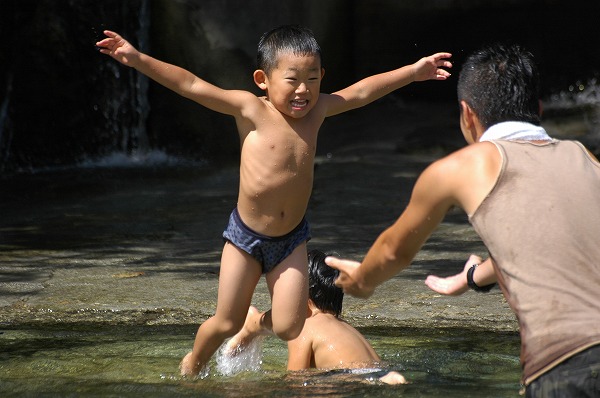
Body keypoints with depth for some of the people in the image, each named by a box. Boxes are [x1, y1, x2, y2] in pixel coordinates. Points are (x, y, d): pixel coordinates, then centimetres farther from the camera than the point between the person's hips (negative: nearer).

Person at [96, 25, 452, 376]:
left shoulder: (316, 110, -3)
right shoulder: (251, 110, -15)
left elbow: (362, 92, 8)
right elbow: (191, 85, -19)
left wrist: (414, 71, 12)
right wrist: (137, 59, -26)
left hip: (292, 239, 3)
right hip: (245, 236, -3)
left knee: (290, 328, -5)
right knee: (227, 323, 4)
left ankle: (261, 320, 31)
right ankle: (194, 362, 36)